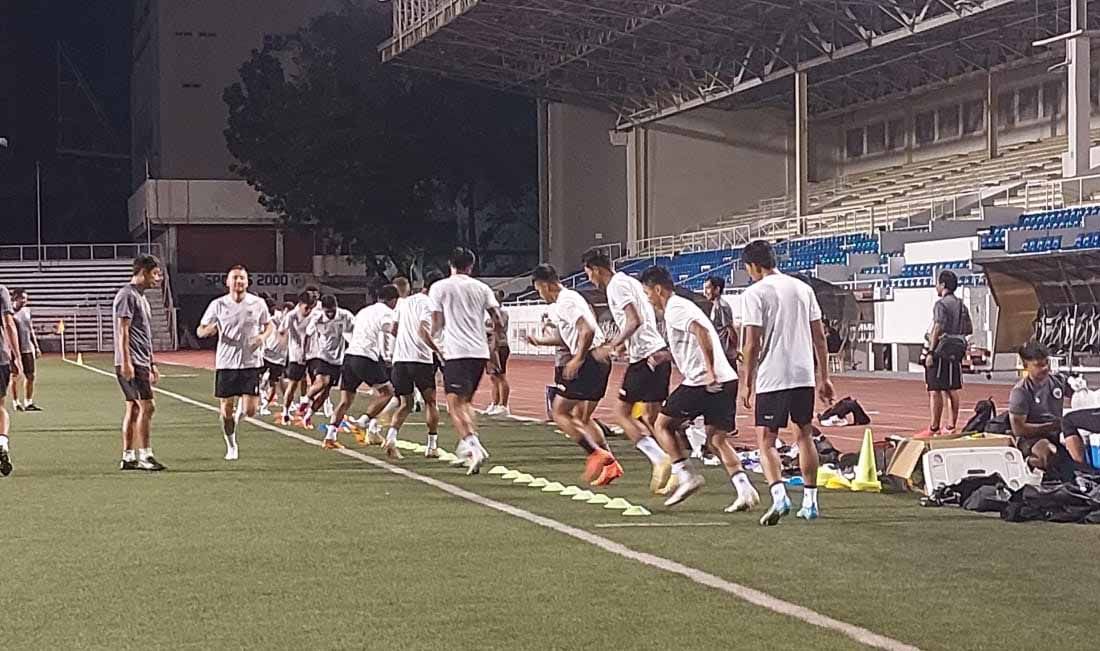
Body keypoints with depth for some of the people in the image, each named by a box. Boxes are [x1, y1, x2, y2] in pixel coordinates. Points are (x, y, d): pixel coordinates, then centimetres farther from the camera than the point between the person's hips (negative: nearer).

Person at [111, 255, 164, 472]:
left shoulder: (141, 297, 20)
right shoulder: (127, 295, -10)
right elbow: (123, 332, -16)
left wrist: (152, 364, 26)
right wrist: (126, 362, -21)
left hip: (140, 362, 10)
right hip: (131, 363, -10)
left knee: (134, 408, 9)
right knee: (147, 406, -13)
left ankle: (128, 457, 12)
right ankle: (145, 456, -12)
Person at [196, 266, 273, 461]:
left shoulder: (258, 303, 2)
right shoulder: (218, 305, 0)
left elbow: (269, 325, 17)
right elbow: (200, 331, 5)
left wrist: (263, 336, -5)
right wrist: (208, 329, -19)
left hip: (251, 362, 0)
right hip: (226, 363, 0)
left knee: (250, 410, -7)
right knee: (226, 410, 2)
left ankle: (240, 409, 31)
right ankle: (231, 447, 24)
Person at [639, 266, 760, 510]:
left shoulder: (674, 308, -6)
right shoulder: (683, 305, 23)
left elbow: (701, 332, -22)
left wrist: (709, 372, -25)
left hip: (701, 381, -9)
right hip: (727, 379, 9)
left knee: (663, 424, 8)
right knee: (717, 439, 11)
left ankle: (687, 476, 0)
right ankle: (744, 489, -4)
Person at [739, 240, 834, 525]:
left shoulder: (754, 293, -6)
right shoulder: (803, 288, 11)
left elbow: (752, 344, -11)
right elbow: (819, 336, 11)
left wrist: (746, 384, -4)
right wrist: (824, 377, 17)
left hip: (772, 378, -5)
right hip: (804, 375, 5)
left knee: (766, 440, 0)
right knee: (804, 436, 16)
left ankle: (779, 496, -20)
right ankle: (810, 502, 18)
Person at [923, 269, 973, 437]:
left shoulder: (941, 304, -11)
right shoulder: (961, 305, 14)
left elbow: (938, 329, -18)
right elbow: (969, 329, 17)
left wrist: (930, 351, -18)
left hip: (940, 353, -8)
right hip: (956, 353, 8)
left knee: (935, 390, -5)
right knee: (952, 390, 11)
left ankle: (934, 427, -7)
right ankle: (952, 426, 14)